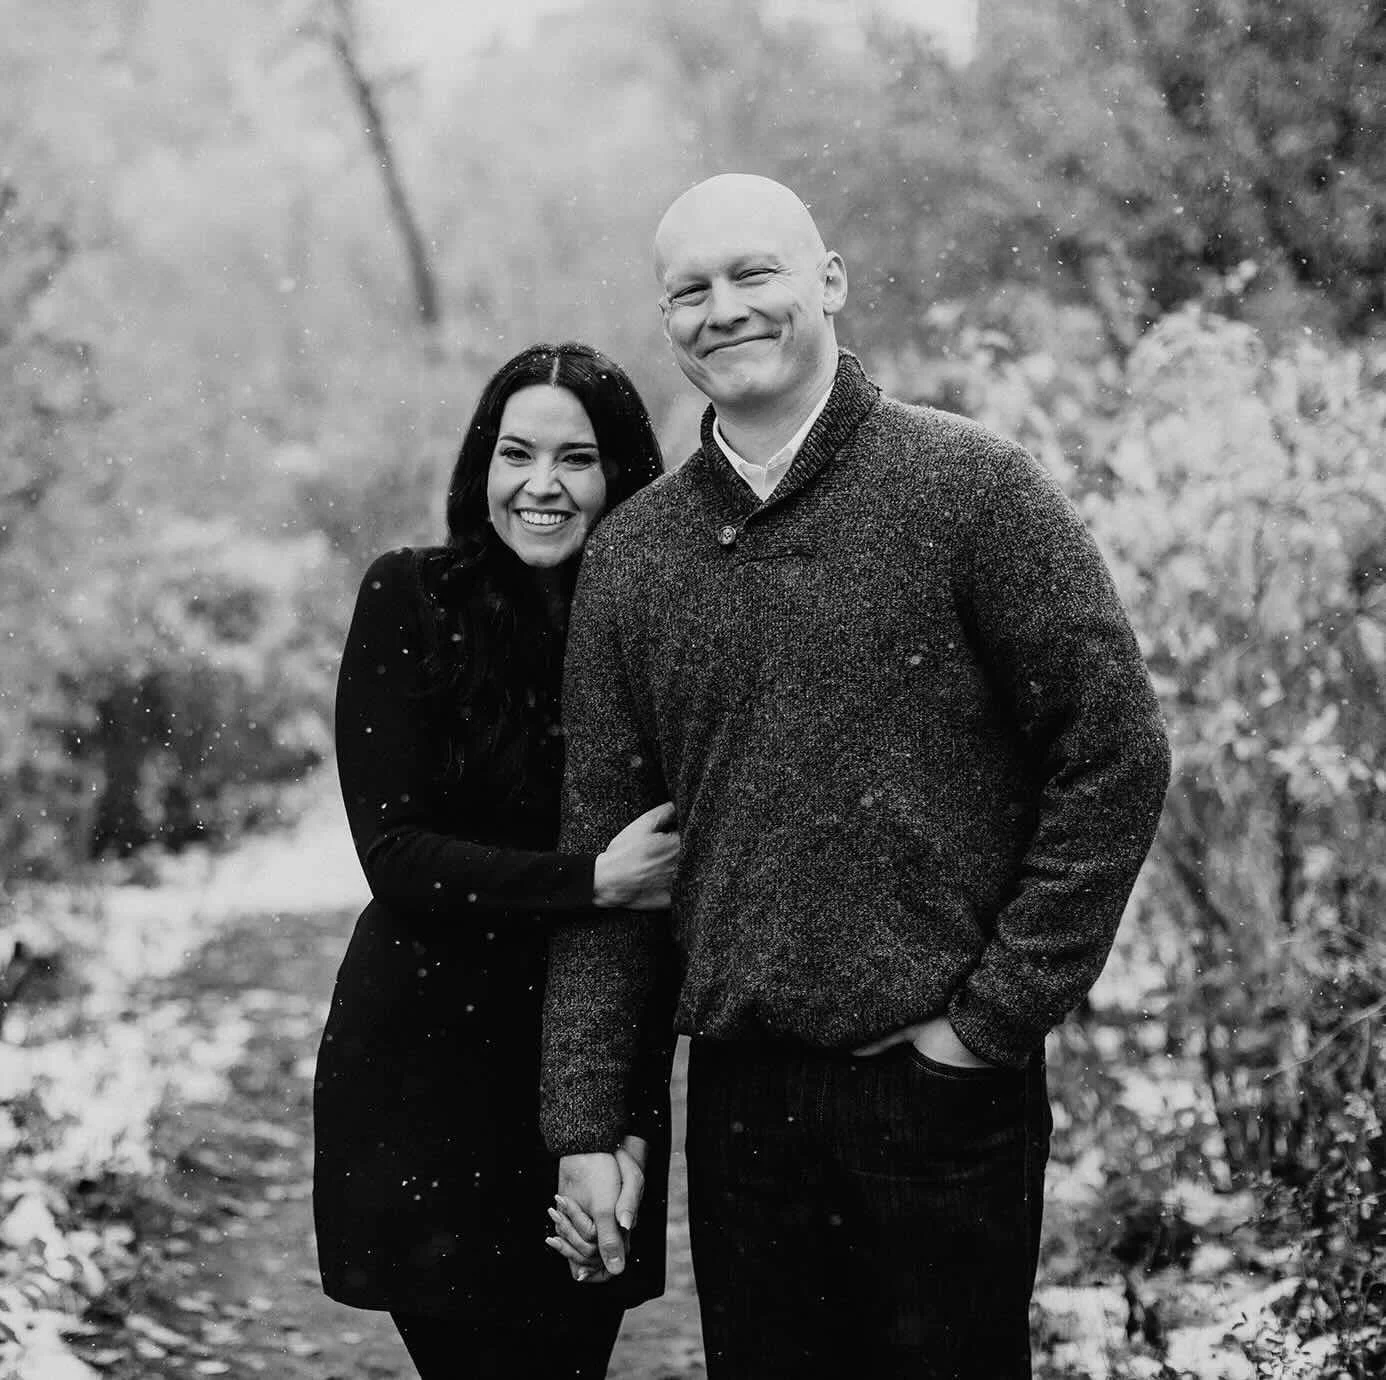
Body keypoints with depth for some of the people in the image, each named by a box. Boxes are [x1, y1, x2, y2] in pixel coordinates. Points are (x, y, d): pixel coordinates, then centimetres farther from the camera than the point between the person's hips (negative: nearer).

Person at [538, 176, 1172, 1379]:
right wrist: (586, 1120, 3)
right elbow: (601, 848, 8)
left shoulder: (972, 489, -5)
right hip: (738, 1090, 3)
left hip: (943, 1089, -3)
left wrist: (995, 1019, -9)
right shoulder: (629, 557, 7)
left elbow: (1117, 757, -7)